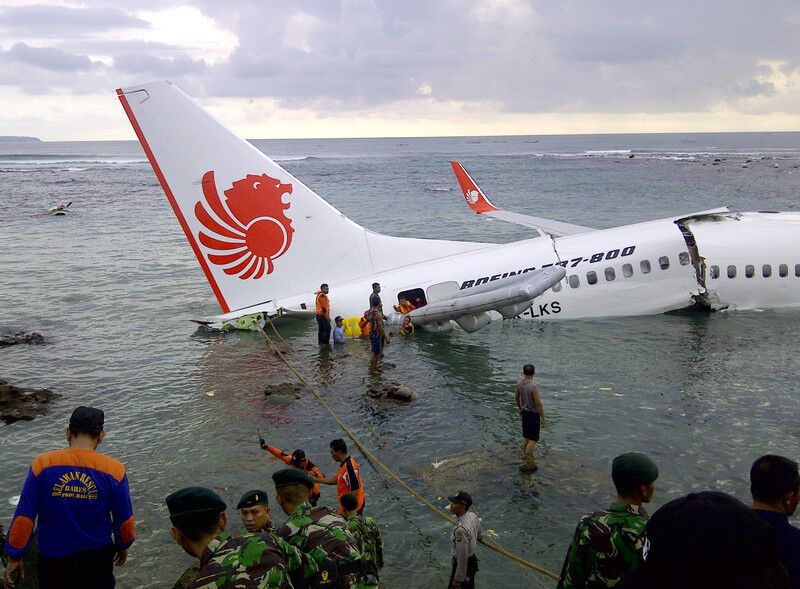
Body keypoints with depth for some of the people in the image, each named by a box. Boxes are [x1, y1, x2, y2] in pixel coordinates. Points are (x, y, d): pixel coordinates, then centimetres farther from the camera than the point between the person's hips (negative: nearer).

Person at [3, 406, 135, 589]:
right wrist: (123, 546, 15)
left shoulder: (43, 464, -13)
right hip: (98, 558, 0)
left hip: (54, 560, 0)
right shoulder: (114, 469, -12)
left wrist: (15, 558, 0)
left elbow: (23, 517, -11)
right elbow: (125, 520, -5)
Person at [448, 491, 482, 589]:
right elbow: (479, 535, 11)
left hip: (464, 565, -8)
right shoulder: (473, 516, -10)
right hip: (473, 558, 8)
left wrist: (457, 579, -20)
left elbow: (462, 558, -30)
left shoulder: (461, 529, -36)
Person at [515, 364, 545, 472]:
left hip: (525, 412, 7)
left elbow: (517, 396, 12)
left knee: (526, 436, 21)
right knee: (533, 439, 1)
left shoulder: (519, 383, -5)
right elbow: (538, 404, -22)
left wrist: (519, 408, 29)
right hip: (533, 414, -7)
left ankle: (525, 456, 36)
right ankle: (527, 463, 0)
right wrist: (542, 418, -9)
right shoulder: (533, 387, -27)